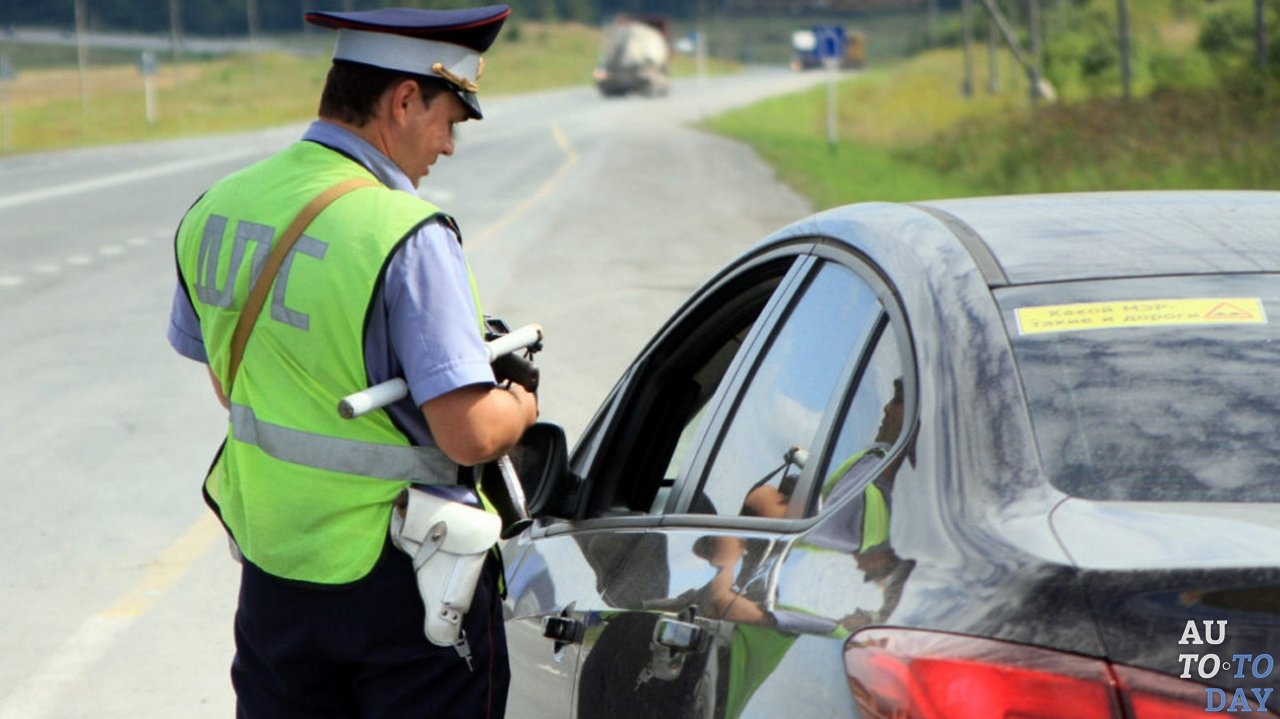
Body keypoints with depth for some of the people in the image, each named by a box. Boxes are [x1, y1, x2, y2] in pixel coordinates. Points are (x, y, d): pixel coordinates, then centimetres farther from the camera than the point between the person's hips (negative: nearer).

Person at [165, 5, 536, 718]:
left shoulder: (216, 211, 2)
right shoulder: (407, 236, -22)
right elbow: (470, 435, -22)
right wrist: (520, 406, -1)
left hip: (273, 568, 6)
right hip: (400, 581, -6)